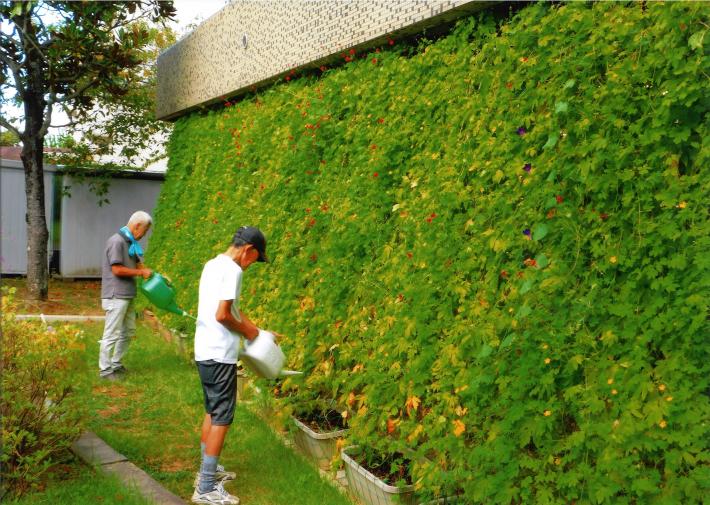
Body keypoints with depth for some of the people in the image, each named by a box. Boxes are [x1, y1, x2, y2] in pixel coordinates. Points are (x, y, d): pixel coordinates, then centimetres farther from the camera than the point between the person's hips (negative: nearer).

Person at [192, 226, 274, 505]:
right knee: (221, 419, -3)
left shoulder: (213, 264, 13)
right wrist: (247, 331, -7)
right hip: (220, 355, -10)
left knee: (211, 412, 20)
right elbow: (222, 314, -23)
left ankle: (208, 470, 33)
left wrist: (255, 329, 20)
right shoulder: (232, 270, -17)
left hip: (205, 352, 10)